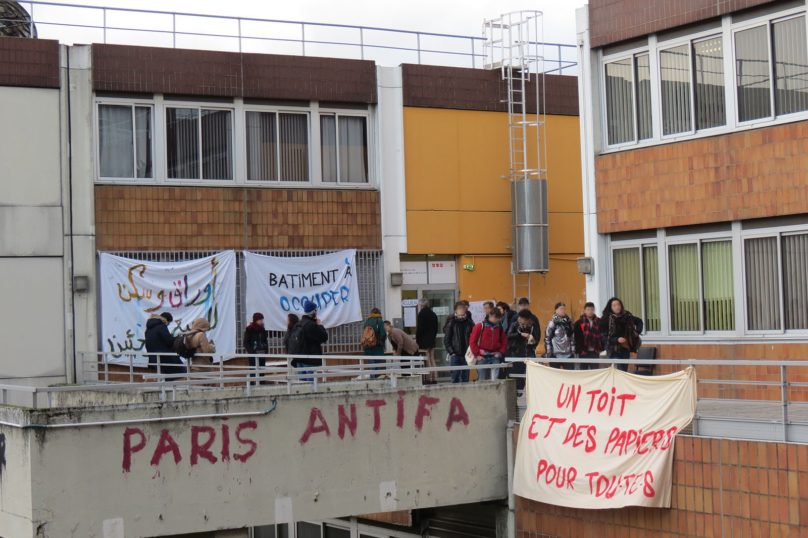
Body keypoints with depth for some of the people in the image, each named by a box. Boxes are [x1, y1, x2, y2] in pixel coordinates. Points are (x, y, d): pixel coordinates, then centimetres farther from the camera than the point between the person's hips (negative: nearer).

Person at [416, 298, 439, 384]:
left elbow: (420, 328, -16)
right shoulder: (433, 314, 11)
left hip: (424, 341, -7)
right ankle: (434, 378, 11)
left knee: (427, 360, -6)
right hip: (432, 340, 7)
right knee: (432, 359, 12)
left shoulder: (422, 313, -12)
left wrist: (417, 339, -9)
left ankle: (429, 378, -7)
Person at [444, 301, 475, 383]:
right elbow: (446, 340, 2)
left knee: (465, 376, 5)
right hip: (455, 354, -2)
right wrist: (451, 352, -6)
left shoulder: (469, 323, 5)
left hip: (466, 354, 2)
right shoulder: (451, 323, 0)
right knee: (455, 375, -4)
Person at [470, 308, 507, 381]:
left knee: (494, 379, -9)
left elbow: (504, 343, 16)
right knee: (482, 380, 1)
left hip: (495, 357, 2)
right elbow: (472, 341, -2)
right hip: (482, 357, -2)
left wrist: (500, 353, 0)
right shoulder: (480, 326, -2)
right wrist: (477, 355, -6)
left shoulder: (500, 328, 10)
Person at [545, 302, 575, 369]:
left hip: (568, 354, 4)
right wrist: (549, 353, -8)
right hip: (555, 354, -3)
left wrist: (573, 351, 8)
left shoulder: (569, 322, 10)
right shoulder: (552, 323, -3)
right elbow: (547, 339, -3)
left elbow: (572, 338, 14)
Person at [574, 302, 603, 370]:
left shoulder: (599, 322, 4)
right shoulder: (579, 323, -1)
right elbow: (576, 337, -4)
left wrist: (601, 347, -2)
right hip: (583, 352, -1)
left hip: (595, 352, 1)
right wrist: (579, 349, -11)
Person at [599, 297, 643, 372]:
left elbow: (639, 321, 23)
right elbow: (604, 337, -10)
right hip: (614, 350, -4)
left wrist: (637, 332, 9)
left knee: (625, 371, 6)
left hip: (626, 349, 4)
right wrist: (617, 340, -23)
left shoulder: (627, 316, 5)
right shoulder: (606, 319, -7)